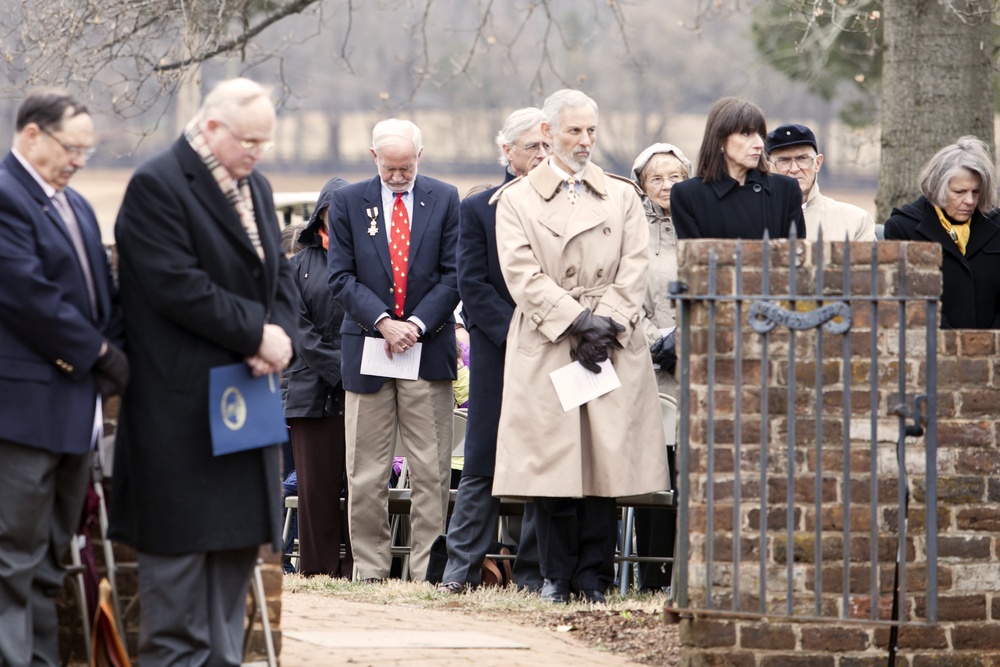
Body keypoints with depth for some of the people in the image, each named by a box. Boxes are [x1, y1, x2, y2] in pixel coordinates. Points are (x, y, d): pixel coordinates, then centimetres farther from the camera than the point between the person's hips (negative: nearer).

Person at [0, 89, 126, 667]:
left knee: (49, 559, 12)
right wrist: (99, 352, -11)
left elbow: (102, 294, 19)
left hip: (74, 402, 9)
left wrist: (113, 351, -1)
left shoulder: (76, 205, 19)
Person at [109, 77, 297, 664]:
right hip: (182, 402, -8)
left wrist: (280, 336, -5)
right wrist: (257, 334, -17)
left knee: (239, 538, 10)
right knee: (180, 544, -5)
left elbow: (280, 273, 16)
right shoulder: (157, 186, -13)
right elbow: (176, 285, -20)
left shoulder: (255, 188, 15)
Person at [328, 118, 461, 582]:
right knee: (366, 473, 0)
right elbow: (341, 277, 1)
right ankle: (369, 569, 6)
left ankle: (427, 570, 0)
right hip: (367, 349, 0)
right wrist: (382, 321, -12)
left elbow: (452, 275, 3)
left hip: (428, 348, 0)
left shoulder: (445, 200, 7)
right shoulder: (348, 203, 6)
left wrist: (416, 324, -9)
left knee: (431, 469, -3)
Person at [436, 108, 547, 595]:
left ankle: (534, 572, 6)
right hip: (496, 354, -1)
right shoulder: (478, 209, 6)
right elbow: (473, 286, -1)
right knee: (482, 466, 0)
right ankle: (462, 569, 5)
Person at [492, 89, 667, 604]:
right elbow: (523, 275, -3)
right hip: (545, 346, -2)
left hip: (614, 347, 2)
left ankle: (594, 577, 2)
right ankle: (556, 577, 3)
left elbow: (634, 271, 6)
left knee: (606, 459, -4)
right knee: (550, 461, -5)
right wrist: (576, 321, -12)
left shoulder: (622, 196, 16)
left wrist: (606, 322, -8)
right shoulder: (517, 199, 8)